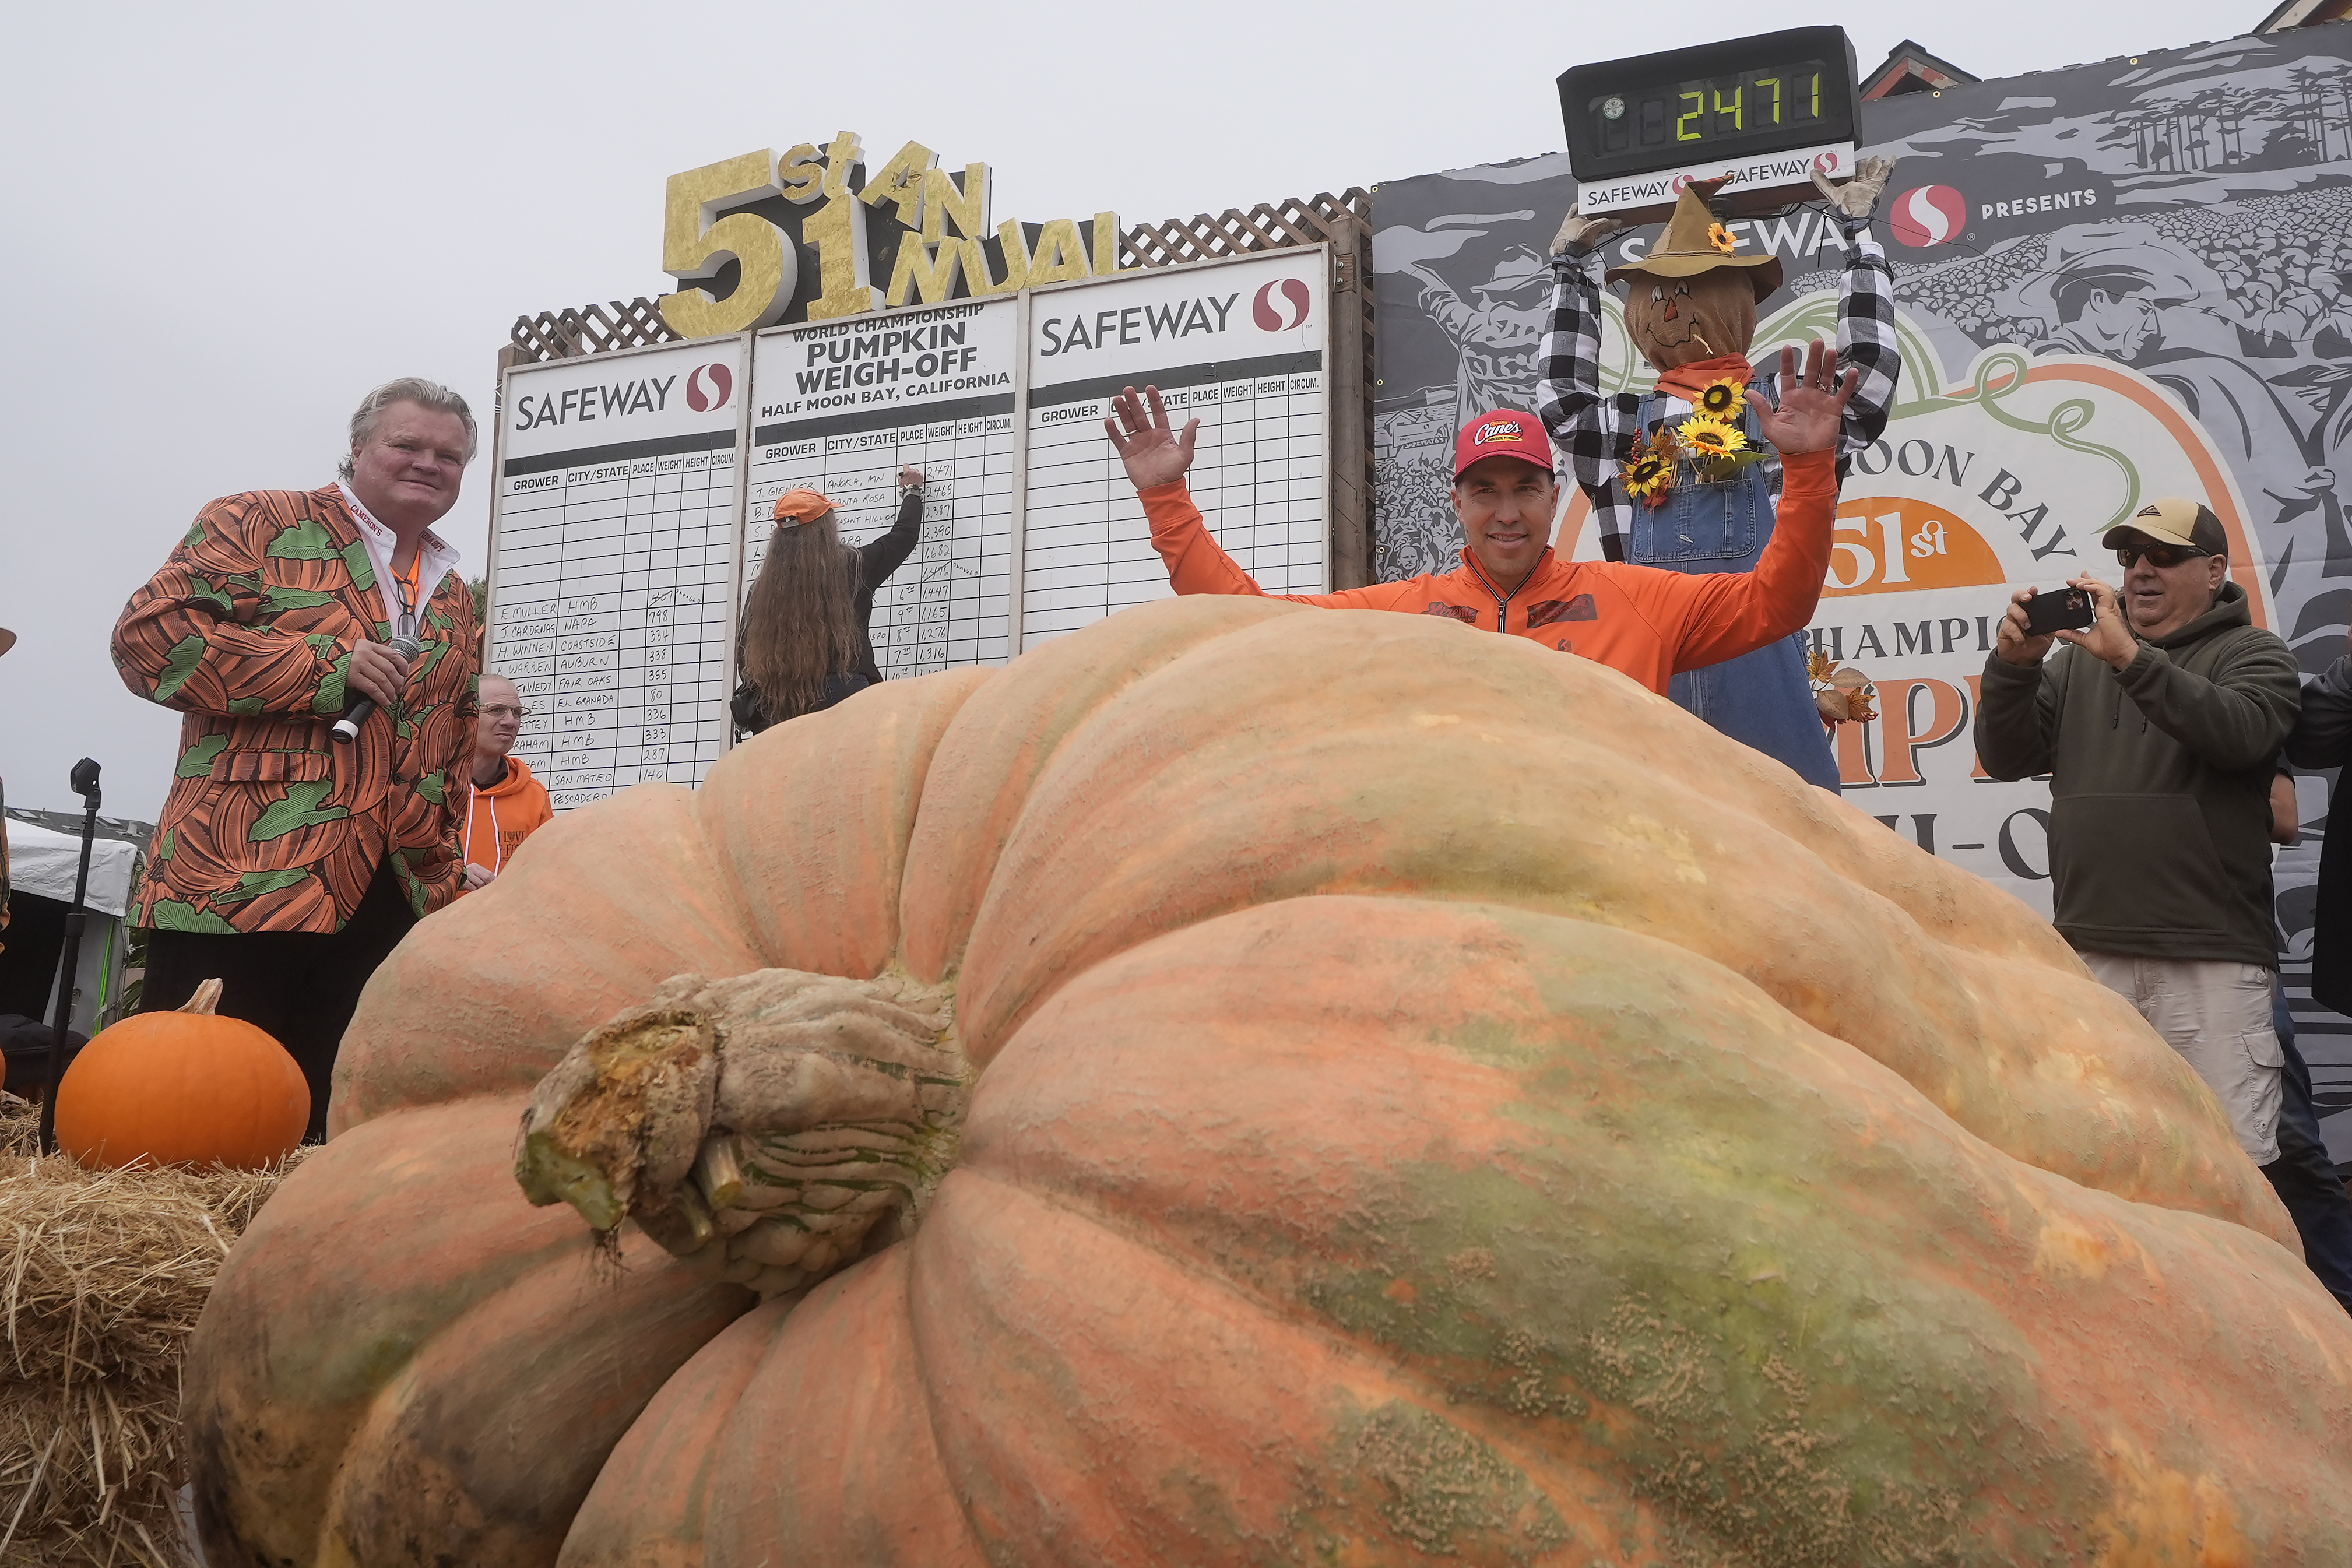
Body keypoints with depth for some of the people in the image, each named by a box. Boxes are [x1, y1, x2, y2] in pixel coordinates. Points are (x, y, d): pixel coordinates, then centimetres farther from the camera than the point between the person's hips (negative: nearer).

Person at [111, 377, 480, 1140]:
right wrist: (327, 667, -13)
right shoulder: (260, 525, 4)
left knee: (330, 1123, 6)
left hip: (388, 903, 5)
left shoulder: (453, 598, 22)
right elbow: (149, 634, -9)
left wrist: (441, 870, 18)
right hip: (242, 884, -5)